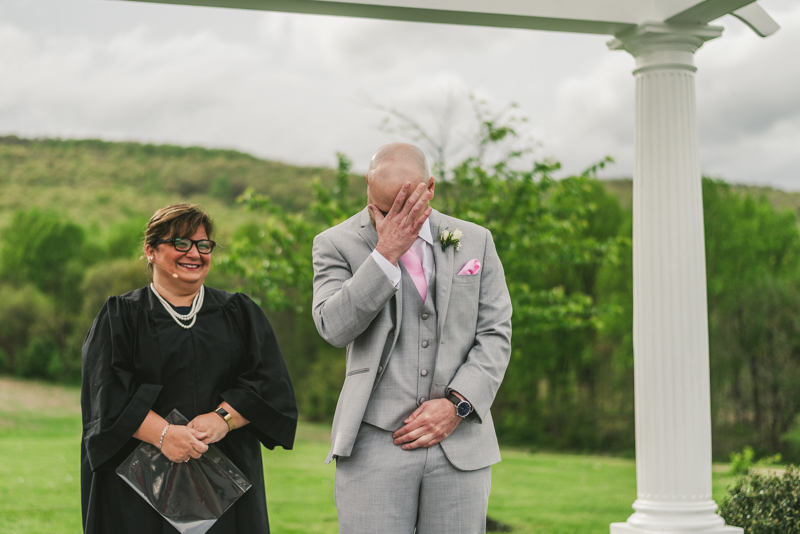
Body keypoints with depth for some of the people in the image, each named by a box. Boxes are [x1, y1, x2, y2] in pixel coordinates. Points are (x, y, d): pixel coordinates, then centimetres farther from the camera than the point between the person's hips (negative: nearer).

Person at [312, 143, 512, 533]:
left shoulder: (476, 241, 10)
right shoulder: (336, 244, 3)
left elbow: (496, 335, 8)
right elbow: (333, 328, -11)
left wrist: (456, 404, -5)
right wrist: (386, 253, -16)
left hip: (460, 441, 2)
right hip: (375, 443, -2)